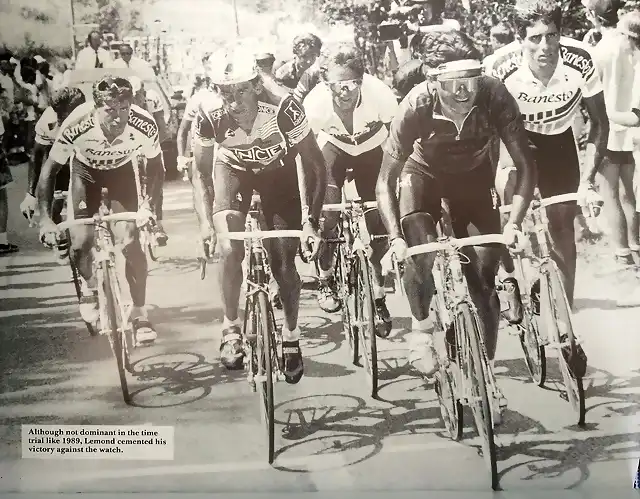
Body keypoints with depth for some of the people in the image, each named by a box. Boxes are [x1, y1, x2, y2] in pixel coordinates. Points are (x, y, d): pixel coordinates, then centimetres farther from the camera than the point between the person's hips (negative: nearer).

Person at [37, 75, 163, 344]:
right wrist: (45, 219, -31)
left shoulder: (144, 126, -34)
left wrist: (151, 207, -21)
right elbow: (50, 170, -23)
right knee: (81, 239, -14)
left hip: (122, 169, 0)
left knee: (130, 241, -14)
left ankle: (139, 313, 3)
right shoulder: (76, 127, -36)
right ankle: (89, 286, 21)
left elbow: (154, 165, -13)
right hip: (86, 169, 0)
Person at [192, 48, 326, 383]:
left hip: (278, 170, -1)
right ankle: (231, 329, 4)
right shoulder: (209, 115, -31)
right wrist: (205, 223, -26)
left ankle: (291, 335, 19)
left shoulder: (282, 106, -37)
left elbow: (314, 164, -29)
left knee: (283, 263, -5)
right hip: (233, 168, 1)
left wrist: (310, 221, -37)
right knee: (229, 249, -18)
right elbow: (202, 173, -15)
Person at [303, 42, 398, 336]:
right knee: (326, 215, -17)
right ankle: (326, 279, 11)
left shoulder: (381, 95, -35)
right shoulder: (315, 103, -33)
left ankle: (378, 297, 9)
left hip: (372, 149, 0)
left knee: (379, 224, -9)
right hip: (334, 147, 0)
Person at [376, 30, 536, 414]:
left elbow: (526, 165, -25)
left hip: (474, 176, 1)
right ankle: (422, 328, -3)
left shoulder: (495, 97, -32)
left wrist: (514, 223, -37)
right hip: (425, 174, -1)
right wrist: (395, 238, -38)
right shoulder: (416, 106, -34)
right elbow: (385, 180, -27)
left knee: (484, 276, -7)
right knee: (420, 250, -30)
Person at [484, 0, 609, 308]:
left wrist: (587, 181, -19)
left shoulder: (580, 61, -26)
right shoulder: (500, 67, -30)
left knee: (562, 228, 0)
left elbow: (599, 123, -12)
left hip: (559, 142, 1)